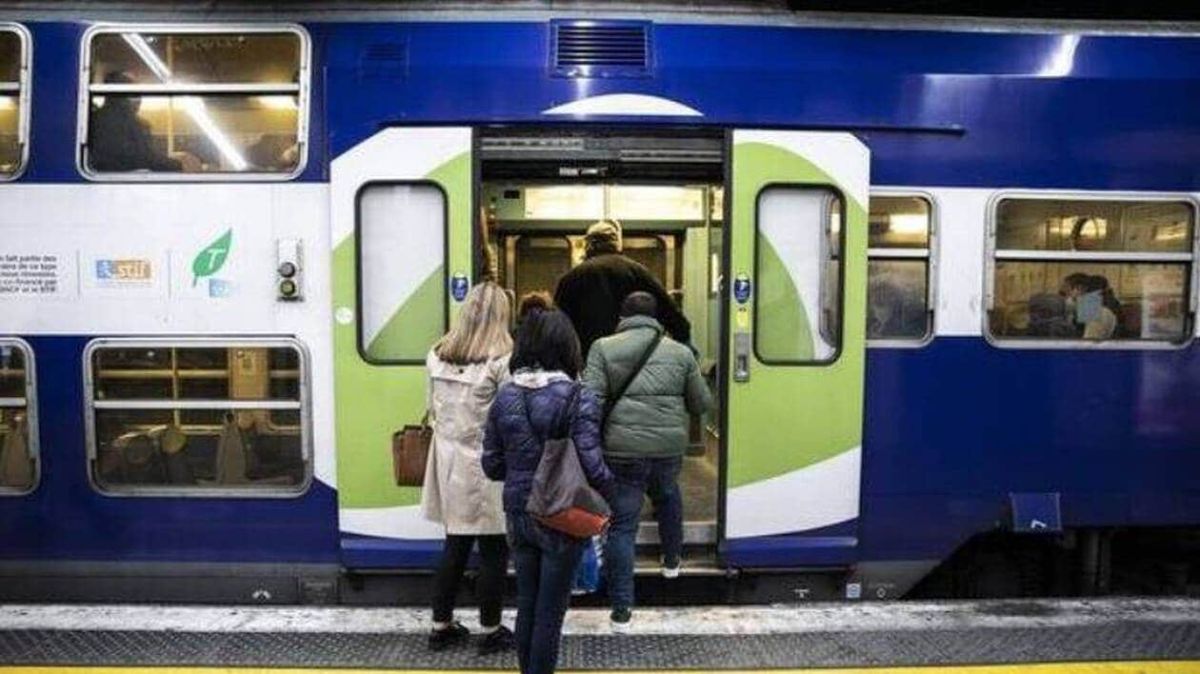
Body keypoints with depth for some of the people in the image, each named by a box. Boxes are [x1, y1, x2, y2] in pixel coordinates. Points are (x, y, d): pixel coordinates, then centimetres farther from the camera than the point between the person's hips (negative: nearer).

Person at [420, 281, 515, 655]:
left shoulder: (437, 355, 2)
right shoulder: (503, 359, -16)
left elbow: (433, 410, 10)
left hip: (451, 463, 6)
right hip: (489, 466, -5)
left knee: (454, 546, 18)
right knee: (494, 551, 9)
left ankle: (441, 625, 29)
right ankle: (491, 631, 22)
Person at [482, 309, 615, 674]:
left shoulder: (505, 396, -2)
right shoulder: (578, 398, -17)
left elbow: (492, 464, 1)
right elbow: (591, 465, -21)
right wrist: (609, 492, -2)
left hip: (519, 516, 5)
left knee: (526, 604, 19)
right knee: (550, 611, 9)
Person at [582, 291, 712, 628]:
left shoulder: (603, 348, 0)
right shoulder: (680, 352, 7)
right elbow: (702, 403, 11)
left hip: (621, 449, -2)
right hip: (669, 447, 3)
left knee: (621, 524, 6)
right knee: (668, 497, 32)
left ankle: (622, 605, 9)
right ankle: (672, 560, 48)